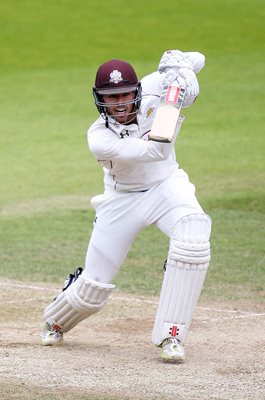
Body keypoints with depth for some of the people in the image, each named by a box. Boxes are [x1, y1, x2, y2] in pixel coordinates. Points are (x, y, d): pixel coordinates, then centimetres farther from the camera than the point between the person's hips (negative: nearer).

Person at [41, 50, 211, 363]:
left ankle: (171, 336, -21)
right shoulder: (99, 139, -28)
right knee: (93, 288, 2)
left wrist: (177, 64, -32)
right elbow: (156, 151, -36)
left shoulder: (151, 88, -18)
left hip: (166, 186, 2)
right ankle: (55, 321, 40)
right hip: (122, 199, -2)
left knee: (193, 240, -31)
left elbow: (197, 59, -9)